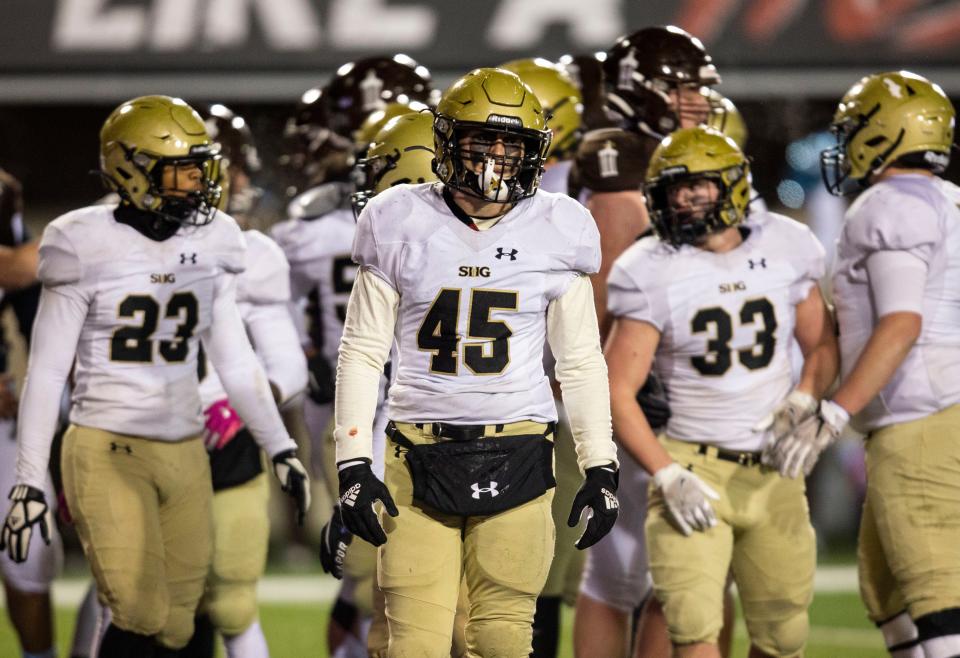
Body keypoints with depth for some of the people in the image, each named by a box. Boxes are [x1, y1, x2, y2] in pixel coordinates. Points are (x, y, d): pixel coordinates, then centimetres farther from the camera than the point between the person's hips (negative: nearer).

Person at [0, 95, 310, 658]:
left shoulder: (210, 245, 6)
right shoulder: (89, 248, -9)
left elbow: (235, 359, 13)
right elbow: (47, 371, -6)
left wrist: (280, 447, 6)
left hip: (185, 453, 6)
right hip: (108, 453, -6)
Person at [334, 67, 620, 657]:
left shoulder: (556, 233, 4)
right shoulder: (402, 226, 1)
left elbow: (581, 362, 11)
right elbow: (362, 353, 5)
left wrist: (601, 468, 7)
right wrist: (353, 465, -2)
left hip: (516, 456, 0)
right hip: (420, 452, 0)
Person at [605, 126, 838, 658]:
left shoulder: (783, 249, 2)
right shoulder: (651, 274, -7)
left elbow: (821, 345, 16)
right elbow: (618, 392, -7)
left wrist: (803, 399, -5)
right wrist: (667, 475, -17)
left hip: (774, 474, 3)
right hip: (695, 468, -3)